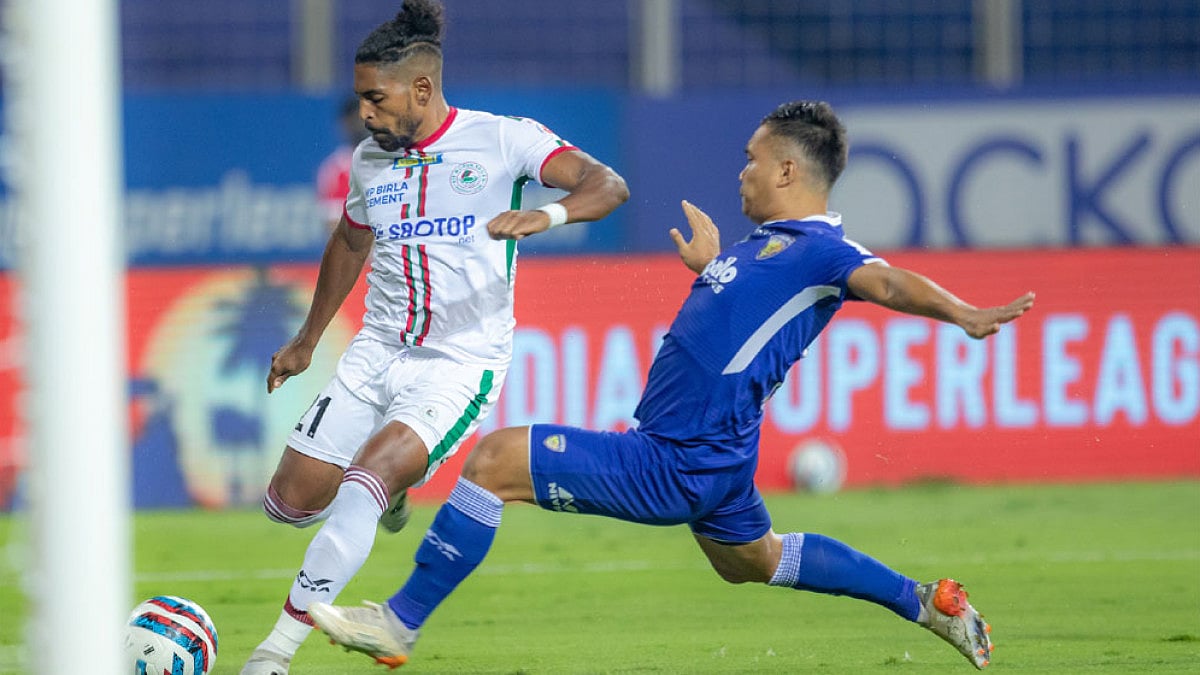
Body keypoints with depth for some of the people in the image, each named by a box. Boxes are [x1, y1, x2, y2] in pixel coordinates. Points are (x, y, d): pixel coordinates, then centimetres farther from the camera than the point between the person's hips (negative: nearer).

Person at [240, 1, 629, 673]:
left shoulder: (501, 139, -9)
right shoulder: (370, 158, 7)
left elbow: (608, 185, -20)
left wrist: (547, 214, -40)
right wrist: (307, 340, 33)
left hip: (461, 365, -6)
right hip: (376, 353, 6)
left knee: (363, 484, -26)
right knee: (292, 502, 1)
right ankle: (386, 488, 35)